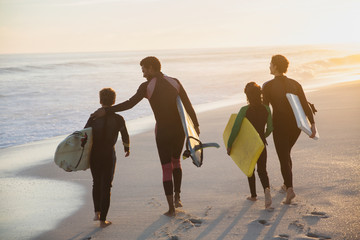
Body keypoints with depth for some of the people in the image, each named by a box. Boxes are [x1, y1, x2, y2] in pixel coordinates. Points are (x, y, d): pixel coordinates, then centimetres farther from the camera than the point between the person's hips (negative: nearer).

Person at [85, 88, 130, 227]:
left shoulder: (94, 118, -4)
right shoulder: (118, 119, -5)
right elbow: (125, 137, 12)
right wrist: (127, 148, 31)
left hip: (94, 154, 2)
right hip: (109, 154, -2)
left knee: (96, 183, 23)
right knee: (106, 186, 6)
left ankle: (97, 212, 16)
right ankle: (103, 220, 6)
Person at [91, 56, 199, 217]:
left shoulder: (146, 86, -9)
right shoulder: (175, 82, 1)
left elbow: (130, 104, -21)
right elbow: (188, 105, 1)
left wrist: (106, 111, -19)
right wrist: (195, 125, 12)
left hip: (163, 131, -3)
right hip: (180, 128, 3)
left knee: (166, 168, 8)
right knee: (175, 161, 27)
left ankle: (171, 208, 9)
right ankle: (177, 197, 20)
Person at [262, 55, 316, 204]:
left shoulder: (268, 86, -7)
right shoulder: (295, 84, 4)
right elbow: (305, 105, -3)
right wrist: (312, 124, -4)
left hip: (280, 126, -5)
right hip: (296, 125, 5)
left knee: (284, 158, -1)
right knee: (286, 152, 26)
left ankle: (290, 189, -20)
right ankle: (286, 184, 33)